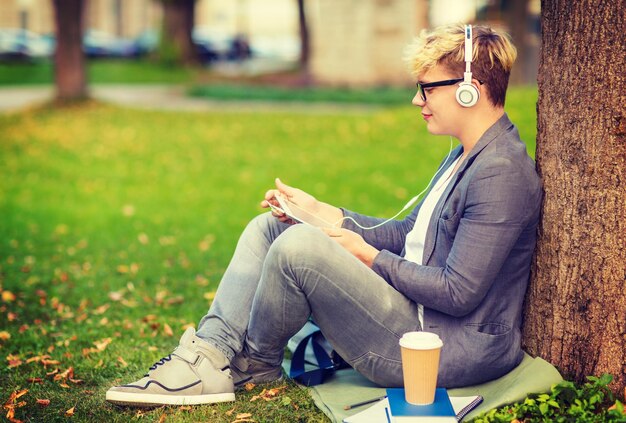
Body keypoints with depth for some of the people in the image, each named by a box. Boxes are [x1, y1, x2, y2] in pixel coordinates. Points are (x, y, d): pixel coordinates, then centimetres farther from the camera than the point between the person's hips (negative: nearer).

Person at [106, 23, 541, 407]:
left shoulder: (501, 173, -19)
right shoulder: (467, 155, 13)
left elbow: (459, 294, -23)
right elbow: (408, 234, 16)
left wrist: (368, 255, -13)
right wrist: (324, 214, 5)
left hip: (451, 347, -10)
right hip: (415, 315, 11)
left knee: (300, 246, -27)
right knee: (268, 227, 7)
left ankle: (255, 363, 0)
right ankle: (210, 355, -8)